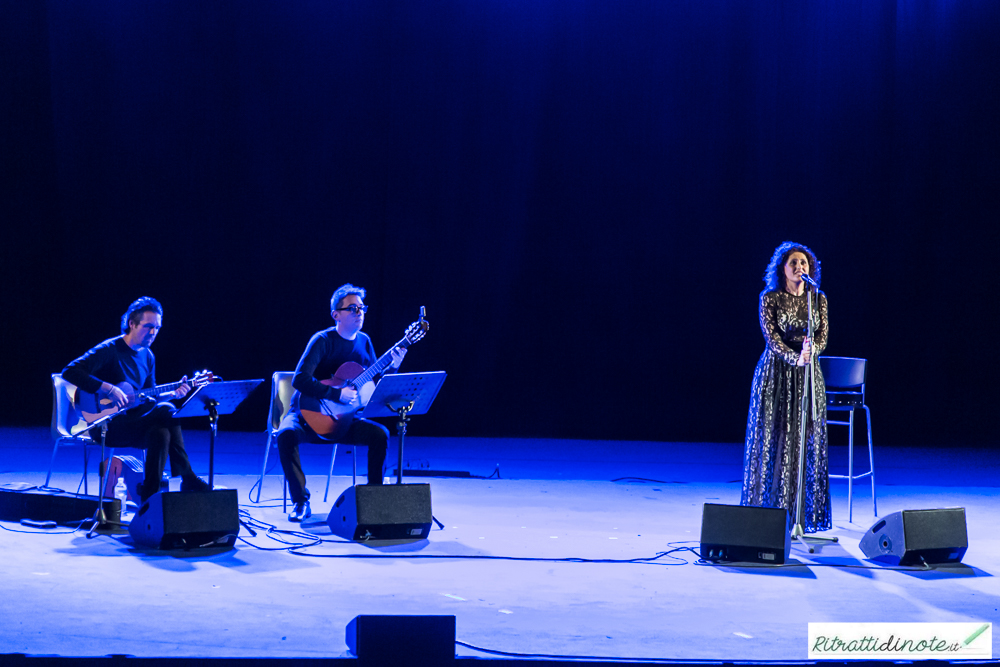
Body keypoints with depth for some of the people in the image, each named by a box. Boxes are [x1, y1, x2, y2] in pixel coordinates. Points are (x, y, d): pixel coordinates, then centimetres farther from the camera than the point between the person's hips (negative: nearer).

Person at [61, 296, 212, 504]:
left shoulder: (147, 357, 13)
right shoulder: (109, 350, -11)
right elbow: (70, 372, -21)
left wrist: (172, 394, -1)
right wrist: (108, 388, -27)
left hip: (130, 423, 7)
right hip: (106, 425, -7)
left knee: (161, 432, -27)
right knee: (166, 411, -27)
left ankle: (149, 498, -22)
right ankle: (188, 479, -22)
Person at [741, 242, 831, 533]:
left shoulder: (818, 299, 6)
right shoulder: (770, 299, -3)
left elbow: (823, 336, -1)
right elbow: (772, 338, -11)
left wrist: (810, 352, -23)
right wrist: (795, 358, -26)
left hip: (809, 374, 3)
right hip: (776, 372, -3)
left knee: (808, 440, 1)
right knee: (773, 440, -2)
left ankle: (803, 515, 5)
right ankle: (769, 513, 2)